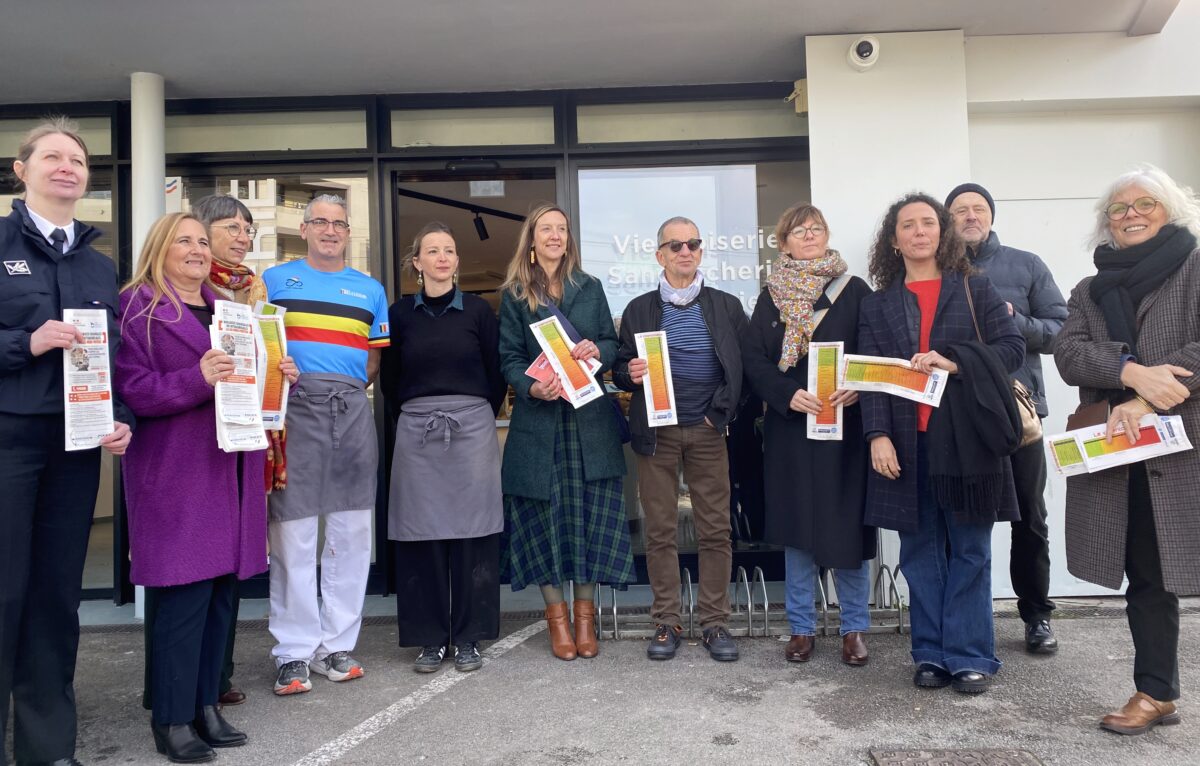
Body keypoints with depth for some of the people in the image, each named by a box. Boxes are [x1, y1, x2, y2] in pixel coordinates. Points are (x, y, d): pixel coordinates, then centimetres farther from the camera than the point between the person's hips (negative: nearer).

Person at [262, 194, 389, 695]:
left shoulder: (370, 290, 18)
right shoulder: (276, 279, 11)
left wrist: (353, 385, 2)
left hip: (352, 409, 3)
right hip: (295, 408, -3)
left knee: (351, 530, 4)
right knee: (293, 529, -5)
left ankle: (336, 644, 15)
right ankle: (294, 650, 4)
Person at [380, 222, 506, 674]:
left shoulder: (478, 310, 4)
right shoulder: (400, 313, 7)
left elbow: (497, 375, 7)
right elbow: (389, 381, 12)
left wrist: (478, 416, 6)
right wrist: (408, 420, 8)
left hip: (472, 429, -1)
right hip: (416, 433, 1)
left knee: (472, 532, 1)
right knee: (421, 535, 2)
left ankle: (468, 637, 13)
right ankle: (430, 638, 14)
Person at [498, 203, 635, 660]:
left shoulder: (590, 288, 14)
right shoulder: (514, 295, 7)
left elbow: (613, 344, 13)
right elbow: (509, 358, 1)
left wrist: (597, 351, -10)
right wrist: (531, 386, -19)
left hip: (590, 419, 2)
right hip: (538, 421, -1)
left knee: (590, 514, 2)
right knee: (545, 515, 2)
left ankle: (585, 616, 14)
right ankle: (556, 616, 15)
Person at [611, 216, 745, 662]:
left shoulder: (727, 306, 7)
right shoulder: (639, 309, 7)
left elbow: (745, 366, 5)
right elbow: (620, 369, 9)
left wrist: (724, 410, -7)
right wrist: (630, 374, -14)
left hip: (708, 430, 0)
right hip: (656, 432, 0)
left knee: (715, 530, 2)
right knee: (660, 530, 3)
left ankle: (715, 622, 14)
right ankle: (667, 623, 14)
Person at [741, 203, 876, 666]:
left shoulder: (854, 291, 4)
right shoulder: (771, 297, 8)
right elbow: (752, 359, 2)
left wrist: (857, 387, -17)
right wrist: (789, 395, -13)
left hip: (845, 424, -1)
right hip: (790, 425, 1)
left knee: (847, 525, 2)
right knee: (796, 526, 7)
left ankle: (855, 628, 17)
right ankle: (801, 627, 19)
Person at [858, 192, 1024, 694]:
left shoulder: (975, 290, 9)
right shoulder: (877, 305, 11)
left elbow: (1012, 347, 1)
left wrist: (953, 361, -15)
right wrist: (877, 435, -11)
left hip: (967, 439, -1)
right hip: (906, 444, 1)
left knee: (969, 550, 3)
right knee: (920, 552, 6)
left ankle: (971, 656, 12)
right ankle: (932, 654, 16)